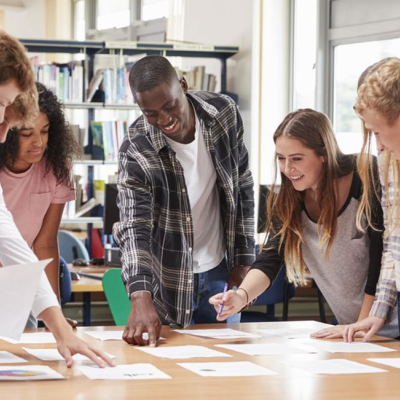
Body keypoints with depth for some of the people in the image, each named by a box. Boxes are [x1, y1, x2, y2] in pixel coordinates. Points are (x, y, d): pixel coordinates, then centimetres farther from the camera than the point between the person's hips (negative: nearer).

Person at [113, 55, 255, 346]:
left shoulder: (224, 113, -11)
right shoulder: (136, 152, -21)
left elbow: (243, 186, 1)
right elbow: (133, 227, -27)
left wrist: (245, 259, 1)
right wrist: (141, 298, -42)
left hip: (220, 271, 3)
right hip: (170, 282, -3)